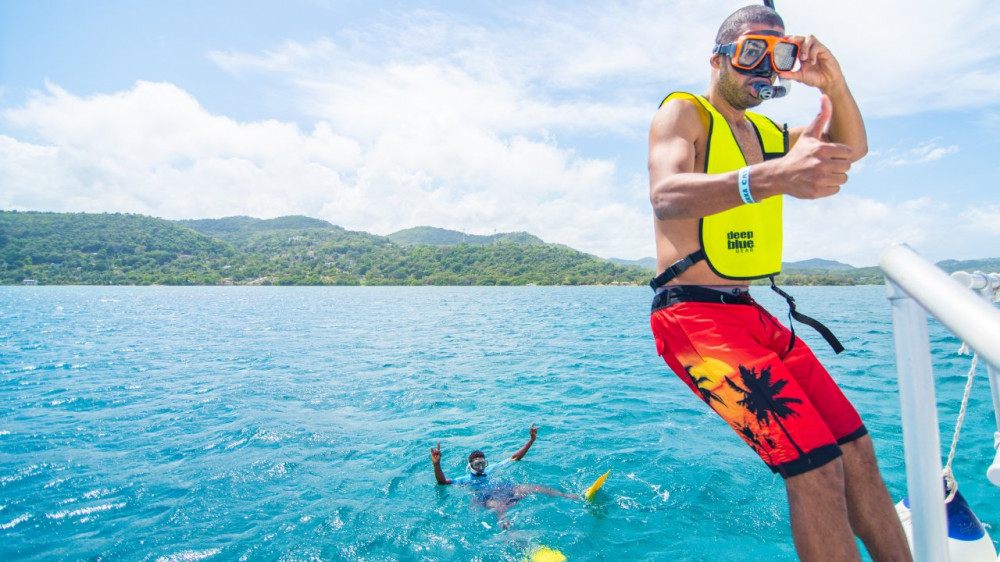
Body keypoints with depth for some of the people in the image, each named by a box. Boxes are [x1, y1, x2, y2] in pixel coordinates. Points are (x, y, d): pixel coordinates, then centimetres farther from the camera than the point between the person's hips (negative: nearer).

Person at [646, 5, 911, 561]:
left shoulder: (765, 132, 21)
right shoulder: (683, 113, -5)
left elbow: (852, 147, 21)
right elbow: (666, 196, -26)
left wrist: (834, 85, 2)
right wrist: (771, 177, -43)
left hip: (750, 314, 9)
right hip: (692, 313, -9)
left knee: (858, 450, 9)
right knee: (818, 466, -14)